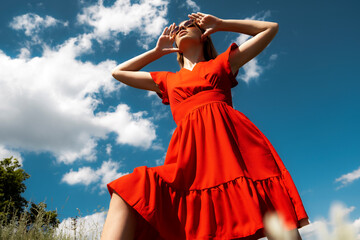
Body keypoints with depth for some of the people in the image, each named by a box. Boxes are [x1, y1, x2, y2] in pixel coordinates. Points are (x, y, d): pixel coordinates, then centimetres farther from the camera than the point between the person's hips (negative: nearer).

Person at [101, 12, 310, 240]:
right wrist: (158, 50, 40)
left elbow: (272, 28, 33)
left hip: (232, 139, -1)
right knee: (128, 193, -21)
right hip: (192, 151, 2)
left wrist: (220, 24, 32)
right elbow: (118, 72, 41)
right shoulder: (167, 80, 32)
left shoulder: (223, 62, 27)